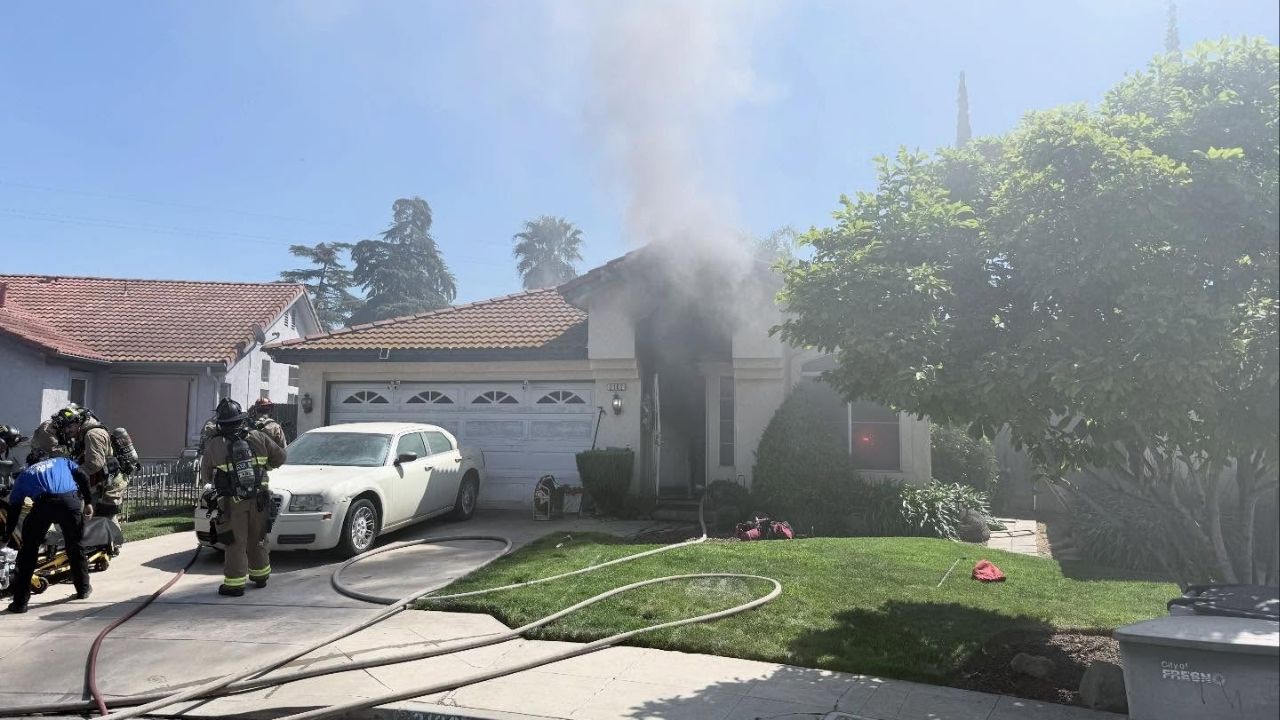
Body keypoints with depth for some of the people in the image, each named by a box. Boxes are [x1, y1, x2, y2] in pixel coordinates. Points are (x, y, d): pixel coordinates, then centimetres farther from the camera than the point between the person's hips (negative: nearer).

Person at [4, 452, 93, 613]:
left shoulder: (24, 475, 33)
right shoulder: (63, 461, 34)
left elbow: (13, 507, 32)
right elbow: (83, 478, 15)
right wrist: (87, 503, 19)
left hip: (43, 503, -1)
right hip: (70, 500, 1)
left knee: (28, 550, 14)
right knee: (75, 545, 19)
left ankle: (20, 602, 13)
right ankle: (83, 589, 31)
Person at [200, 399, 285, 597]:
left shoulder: (213, 445, -5)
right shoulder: (258, 437, 0)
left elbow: (205, 476, 7)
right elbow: (280, 457, 8)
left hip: (232, 502, -3)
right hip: (258, 499, 3)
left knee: (235, 543, 4)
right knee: (257, 539, 17)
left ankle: (235, 583, 6)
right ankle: (260, 576, 29)